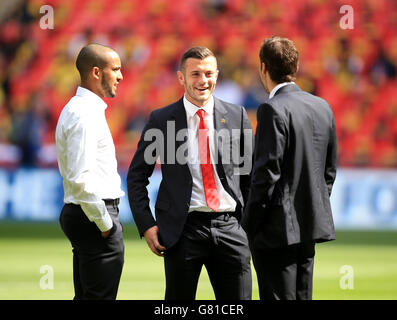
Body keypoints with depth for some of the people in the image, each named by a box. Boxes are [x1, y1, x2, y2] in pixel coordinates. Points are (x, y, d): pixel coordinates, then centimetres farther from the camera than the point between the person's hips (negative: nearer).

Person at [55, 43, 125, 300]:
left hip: (77, 212, 11)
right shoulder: (86, 115, -16)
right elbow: (80, 178, -24)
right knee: (99, 297, -9)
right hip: (94, 216, -11)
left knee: (86, 296, 13)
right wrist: (105, 223, -16)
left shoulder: (76, 109, 17)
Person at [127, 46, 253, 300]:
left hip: (229, 228, 1)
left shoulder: (237, 116, 7)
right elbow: (137, 176, 7)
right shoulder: (161, 120, 2)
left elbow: (250, 174, 13)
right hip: (183, 229, -1)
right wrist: (146, 225, -2)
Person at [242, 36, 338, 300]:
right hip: (310, 226, 8)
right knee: (302, 297, 14)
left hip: (279, 228, -8)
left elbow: (267, 174, -18)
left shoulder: (274, 110, -16)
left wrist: (248, 228, -10)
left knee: (279, 297, -5)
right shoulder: (322, 107, 9)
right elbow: (330, 169, 14)